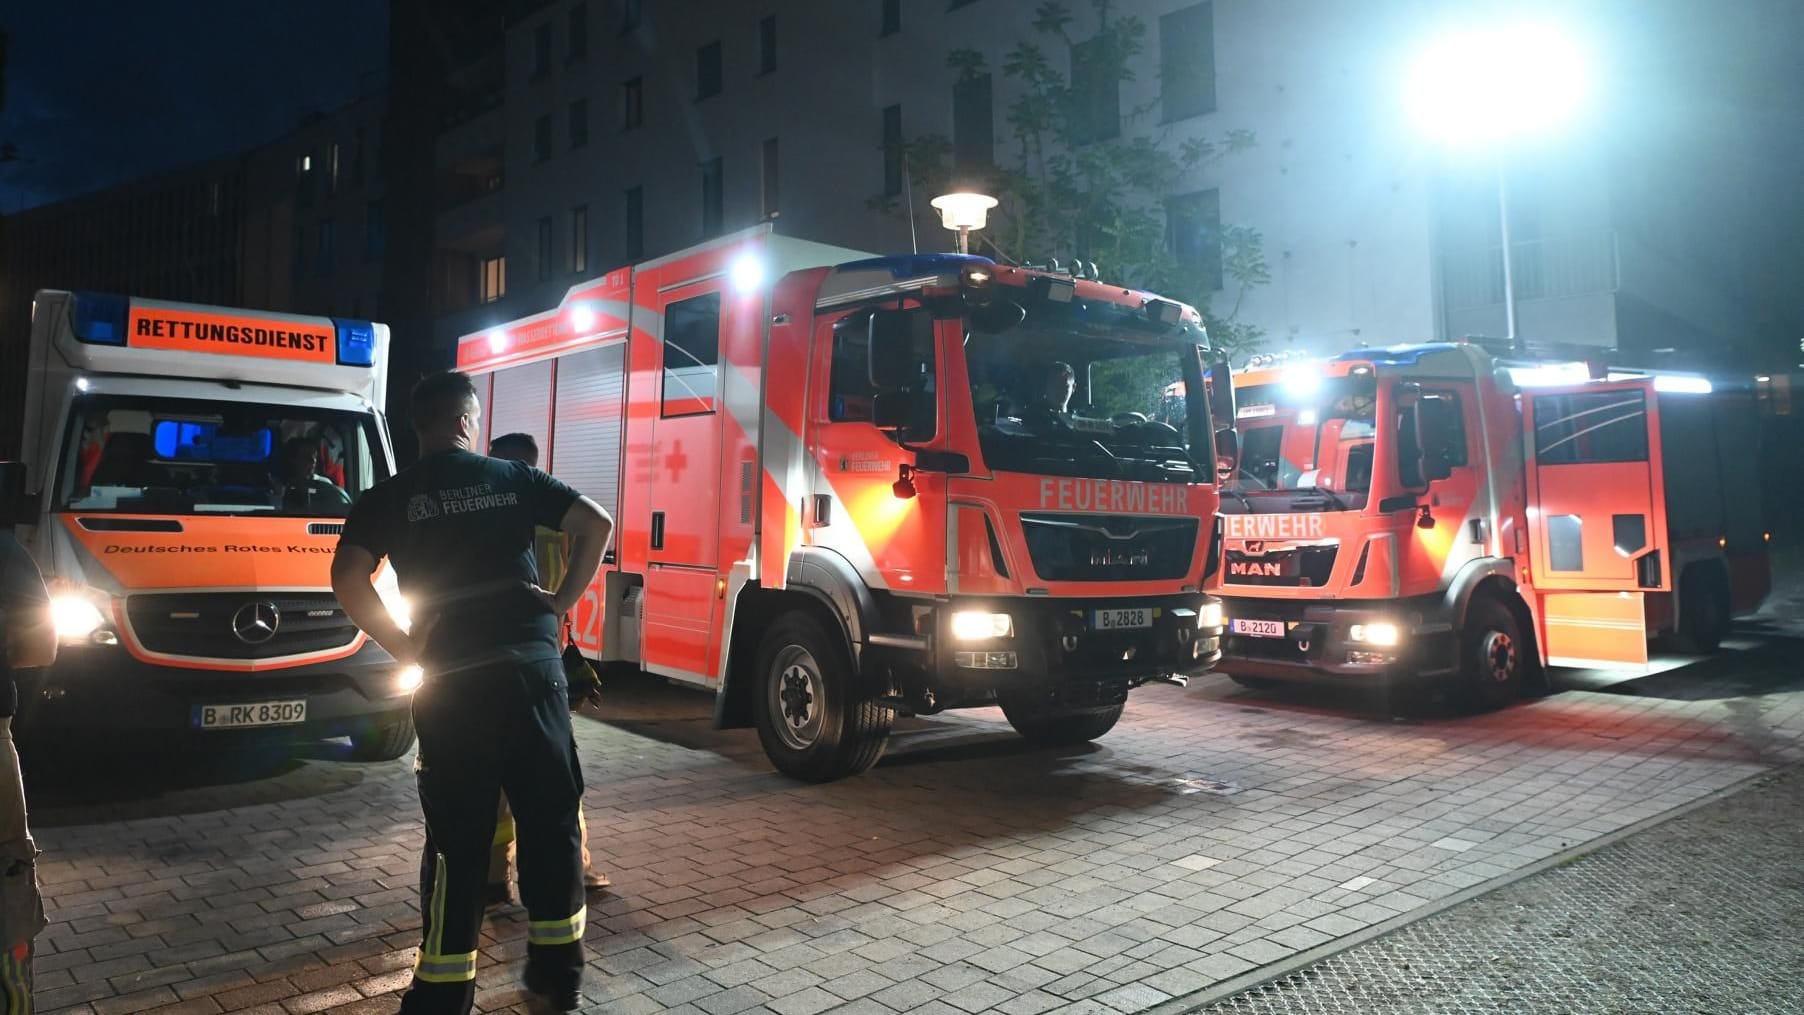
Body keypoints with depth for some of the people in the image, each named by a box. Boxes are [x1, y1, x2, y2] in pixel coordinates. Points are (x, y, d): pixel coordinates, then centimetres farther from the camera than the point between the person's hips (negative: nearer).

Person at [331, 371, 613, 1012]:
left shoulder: (390, 497, 4)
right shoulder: (515, 478, 7)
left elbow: (347, 579, -10)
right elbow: (595, 523, -1)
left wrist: (401, 646, 0)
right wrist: (564, 599, 5)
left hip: (452, 680, -1)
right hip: (535, 666, 1)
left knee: (458, 839, 7)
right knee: (551, 820, 12)